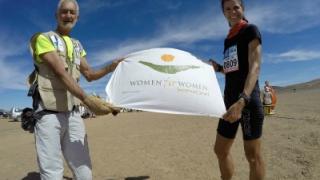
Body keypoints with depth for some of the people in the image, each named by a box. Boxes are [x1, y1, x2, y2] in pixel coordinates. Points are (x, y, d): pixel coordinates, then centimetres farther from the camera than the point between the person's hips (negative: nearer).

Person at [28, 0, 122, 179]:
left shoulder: (77, 45, 18)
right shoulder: (43, 38, -2)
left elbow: (89, 74, 16)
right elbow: (60, 73, -17)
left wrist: (111, 67, -2)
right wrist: (87, 99, -30)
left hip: (73, 113, 6)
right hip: (49, 112, -5)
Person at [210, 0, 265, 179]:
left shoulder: (251, 30, -1)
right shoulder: (228, 39, 19)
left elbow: (255, 67, -16)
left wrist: (242, 100, -29)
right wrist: (218, 67, 7)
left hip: (248, 99, -7)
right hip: (230, 100, 8)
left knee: (252, 154, -1)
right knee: (221, 150, 12)